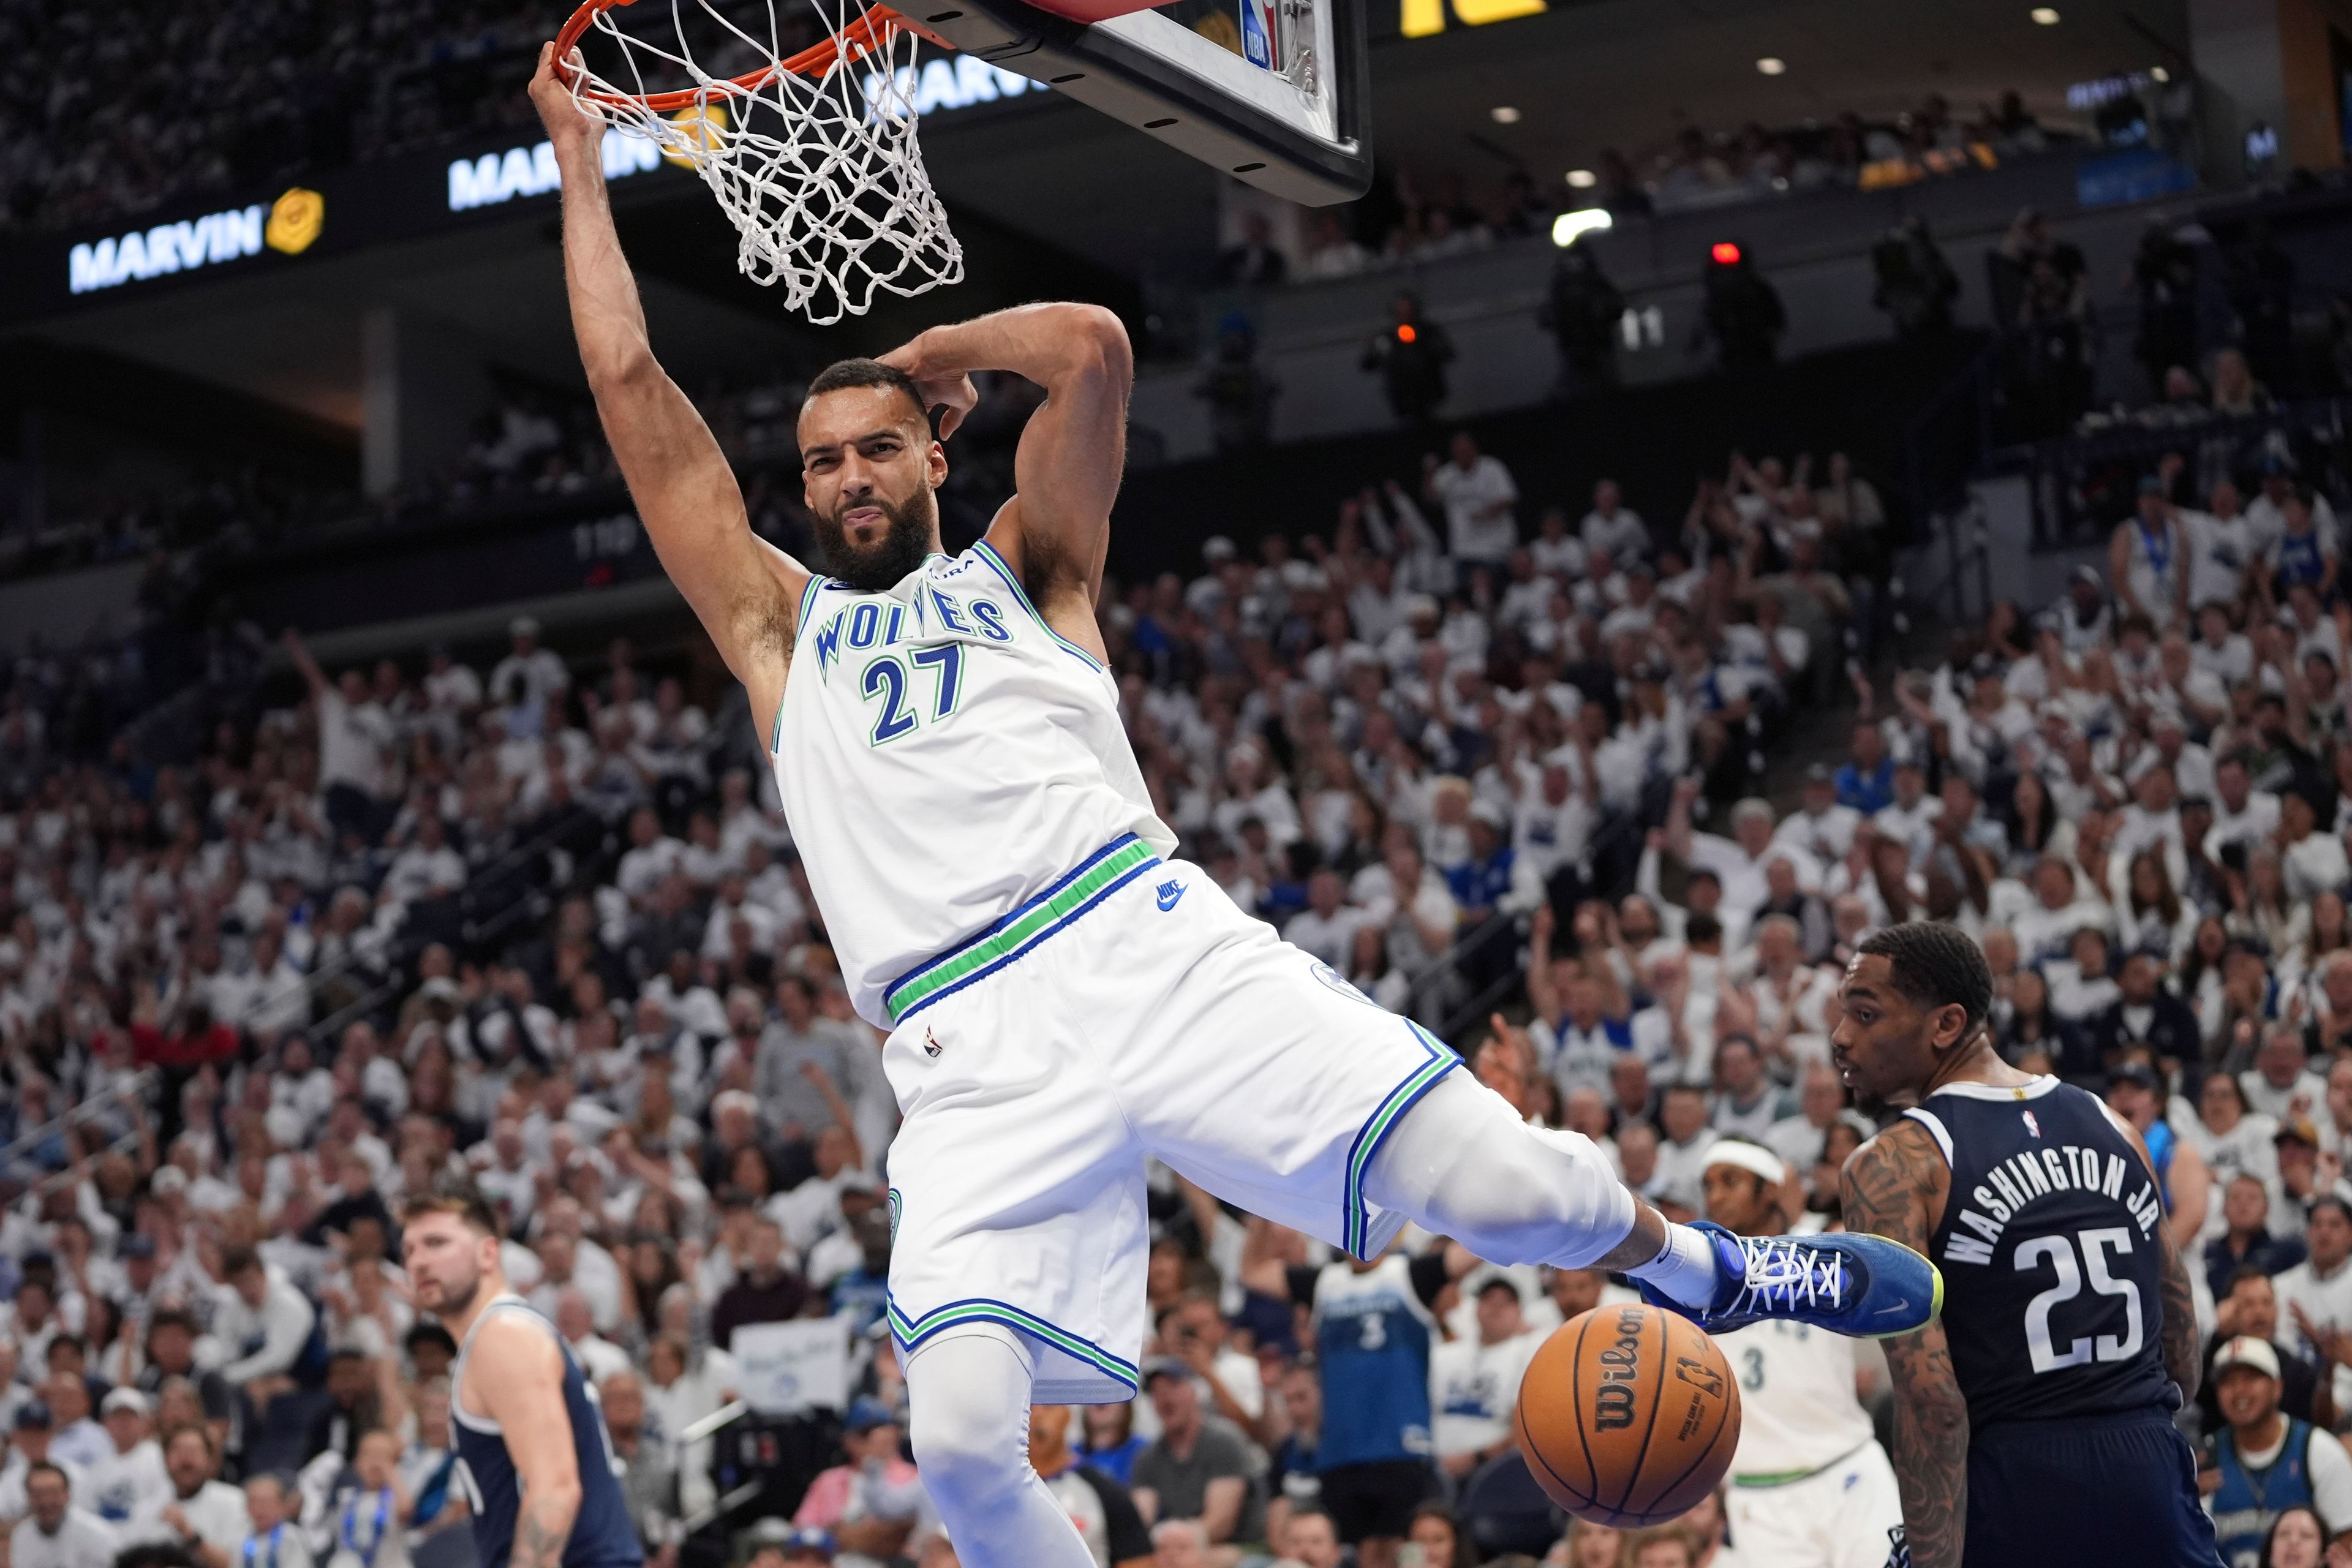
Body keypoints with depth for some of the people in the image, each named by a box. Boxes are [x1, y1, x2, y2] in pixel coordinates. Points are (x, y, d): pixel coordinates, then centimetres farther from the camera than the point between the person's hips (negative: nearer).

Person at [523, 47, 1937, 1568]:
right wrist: (580, 154, 22)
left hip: (1149, 944, -1)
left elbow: (1092, 347, 2)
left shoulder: (1022, 570, 19)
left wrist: (927, 347, 19)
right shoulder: (778, 628, 23)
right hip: (972, 1053, 1)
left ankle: (1696, 1264, 23)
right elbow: (631, 384, 20)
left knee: (1504, 1186, -11)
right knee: (964, 1445, -20)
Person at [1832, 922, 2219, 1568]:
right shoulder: (2111, 1126, 12)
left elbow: (1931, 1400, -15)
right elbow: (2181, 1328, 16)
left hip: (2012, 1490, -5)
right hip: (2149, 1476, 5)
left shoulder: (1888, 1168, -7)